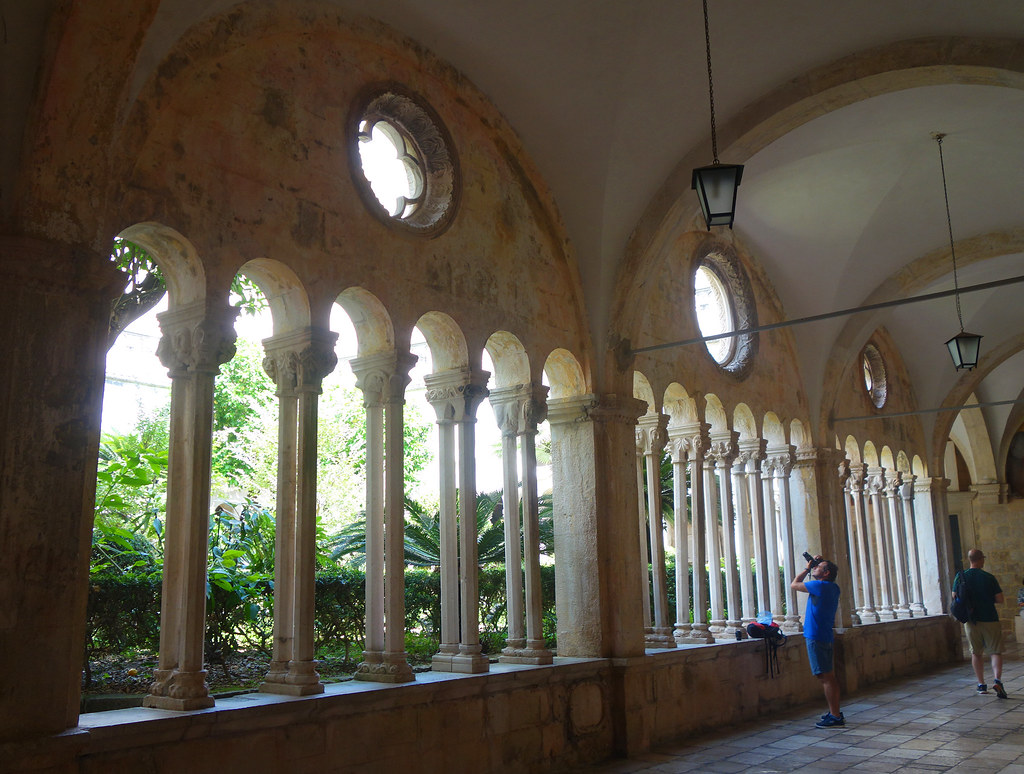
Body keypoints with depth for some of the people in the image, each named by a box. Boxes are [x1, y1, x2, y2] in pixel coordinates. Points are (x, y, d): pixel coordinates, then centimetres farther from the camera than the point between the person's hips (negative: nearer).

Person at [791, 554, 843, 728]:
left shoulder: (820, 586, -15)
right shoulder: (832, 588, 12)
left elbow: (794, 585, -3)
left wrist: (807, 568, 4)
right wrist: (809, 567, 17)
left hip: (816, 637, -10)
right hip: (825, 636, 10)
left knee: (826, 677, -8)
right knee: (828, 677, 15)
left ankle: (835, 716, -7)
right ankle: (834, 712, 21)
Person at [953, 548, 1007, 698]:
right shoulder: (989, 578, -8)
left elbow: (954, 596, 3)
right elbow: (1000, 599, -7)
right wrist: (988, 600, 12)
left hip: (971, 620, 3)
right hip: (990, 619, -2)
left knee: (976, 653, 13)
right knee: (996, 651, 3)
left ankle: (981, 685, 15)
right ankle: (997, 680, -16)